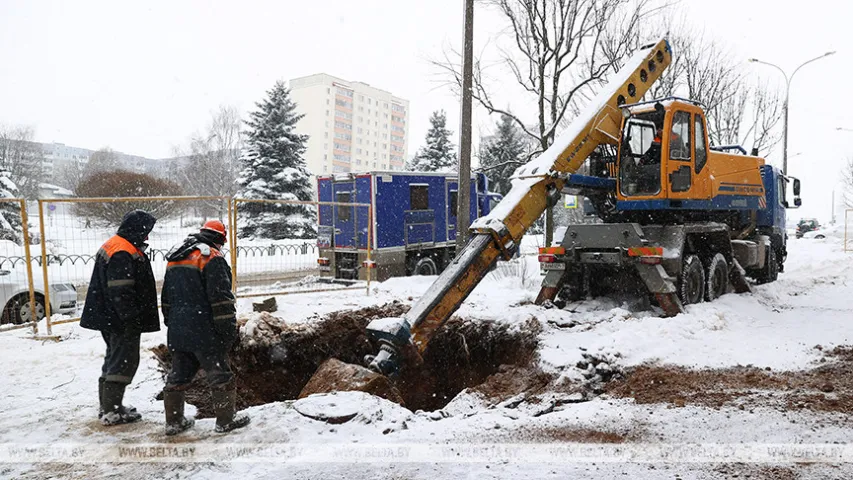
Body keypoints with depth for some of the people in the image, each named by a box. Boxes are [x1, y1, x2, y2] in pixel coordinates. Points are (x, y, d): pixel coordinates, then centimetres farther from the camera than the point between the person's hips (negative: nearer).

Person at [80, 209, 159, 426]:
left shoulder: (112, 247, 15)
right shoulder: (122, 253, -20)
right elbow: (121, 292, -24)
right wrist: (132, 318, -20)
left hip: (110, 318, 11)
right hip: (122, 320, -11)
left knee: (115, 358, 19)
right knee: (124, 360, -3)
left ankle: (108, 406, 29)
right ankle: (111, 411, 3)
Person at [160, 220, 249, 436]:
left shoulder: (174, 259, 16)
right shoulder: (212, 257, -11)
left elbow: (166, 297, 22)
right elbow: (221, 296, -17)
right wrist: (229, 328, -13)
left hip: (178, 330, 8)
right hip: (204, 330, -8)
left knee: (178, 374, 15)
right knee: (219, 373, 3)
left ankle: (173, 421, 23)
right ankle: (226, 419, 11)